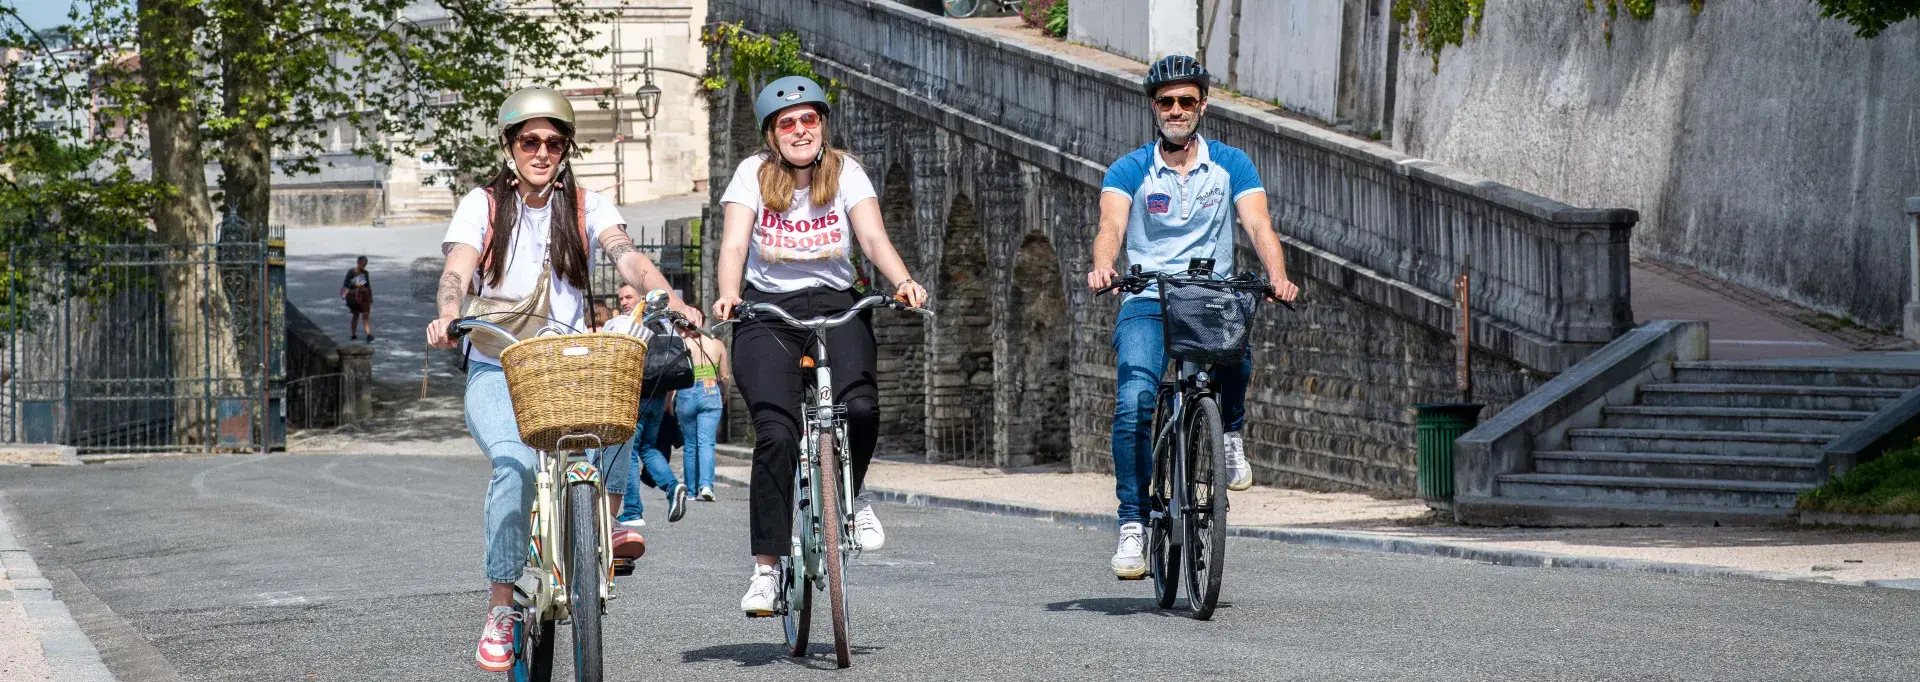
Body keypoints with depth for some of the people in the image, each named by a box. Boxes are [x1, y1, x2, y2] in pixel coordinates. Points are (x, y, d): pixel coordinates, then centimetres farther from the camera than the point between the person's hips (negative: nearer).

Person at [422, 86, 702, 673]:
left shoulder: (587, 207, 10)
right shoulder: (482, 206, 7)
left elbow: (628, 258, -7)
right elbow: (456, 274, -8)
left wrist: (671, 301, -28)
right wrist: (447, 317, -32)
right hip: (496, 368, -1)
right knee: (517, 463, -30)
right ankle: (500, 609, -20)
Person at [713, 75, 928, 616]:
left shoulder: (845, 171, 3)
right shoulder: (754, 173, 1)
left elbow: (873, 236, -9)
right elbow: (734, 244, -9)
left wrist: (902, 281, -28)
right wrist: (727, 295, -29)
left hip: (835, 306, 1)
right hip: (767, 312, -1)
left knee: (860, 406, -27)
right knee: (776, 433, -18)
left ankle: (850, 495, 6)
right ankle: (766, 566, -9)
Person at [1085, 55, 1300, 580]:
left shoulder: (1231, 165, 7)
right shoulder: (1129, 171, 4)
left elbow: (1258, 226, -6)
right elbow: (1111, 226, -13)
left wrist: (1278, 277, -27)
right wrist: (1102, 266, -36)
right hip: (1146, 303, 0)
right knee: (1135, 400, -22)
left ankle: (1231, 432, -4)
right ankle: (1133, 523, -14)